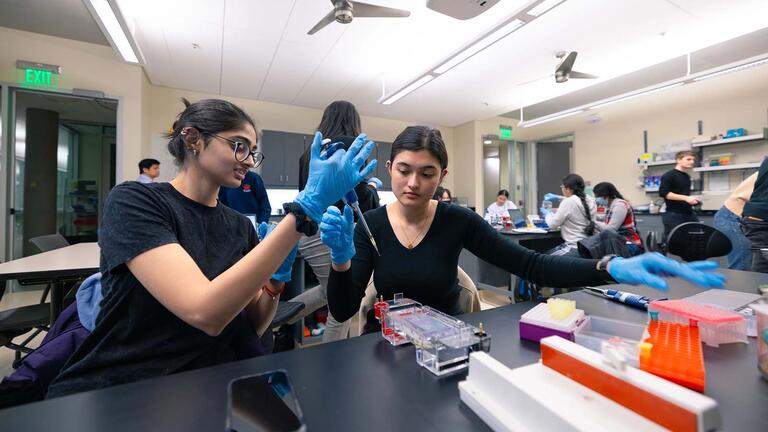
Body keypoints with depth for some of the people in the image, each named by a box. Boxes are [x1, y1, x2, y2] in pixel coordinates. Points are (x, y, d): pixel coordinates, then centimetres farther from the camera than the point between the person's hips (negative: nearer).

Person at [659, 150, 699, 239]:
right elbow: (663, 193, -20)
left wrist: (691, 200, 11)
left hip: (689, 213, 8)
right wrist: (685, 198, -22)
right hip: (673, 215, -8)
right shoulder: (669, 175, -9)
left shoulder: (687, 176, 17)